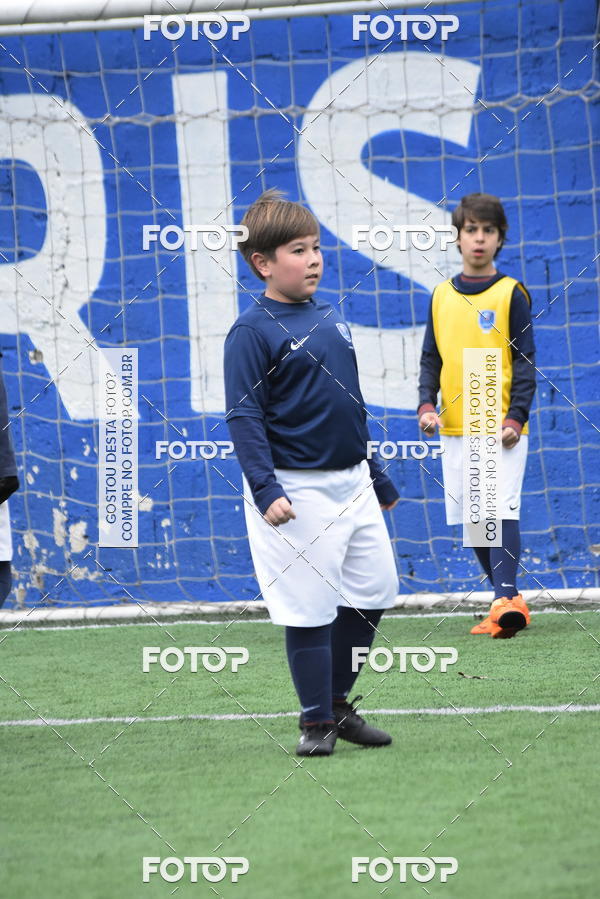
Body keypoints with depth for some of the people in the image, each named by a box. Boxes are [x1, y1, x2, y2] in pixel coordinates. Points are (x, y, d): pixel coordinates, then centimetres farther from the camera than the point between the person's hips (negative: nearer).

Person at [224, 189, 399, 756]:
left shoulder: (331, 320, 11)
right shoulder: (252, 331, -11)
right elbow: (244, 417, -15)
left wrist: (378, 477, 23)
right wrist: (266, 490, -24)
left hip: (351, 483, 7)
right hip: (297, 490, -7)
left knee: (376, 589, 10)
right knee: (309, 608, -3)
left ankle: (338, 701, 25)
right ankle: (316, 722, 9)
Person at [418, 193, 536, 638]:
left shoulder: (511, 293, -2)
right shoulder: (442, 296, 10)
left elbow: (525, 360, -3)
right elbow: (431, 359, 15)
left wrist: (516, 418, -12)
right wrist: (427, 404, -1)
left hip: (501, 427, -5)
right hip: (455, 428, 5)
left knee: (502, 510, -16)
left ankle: (506, 602, -21)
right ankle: (509, 600, 16)